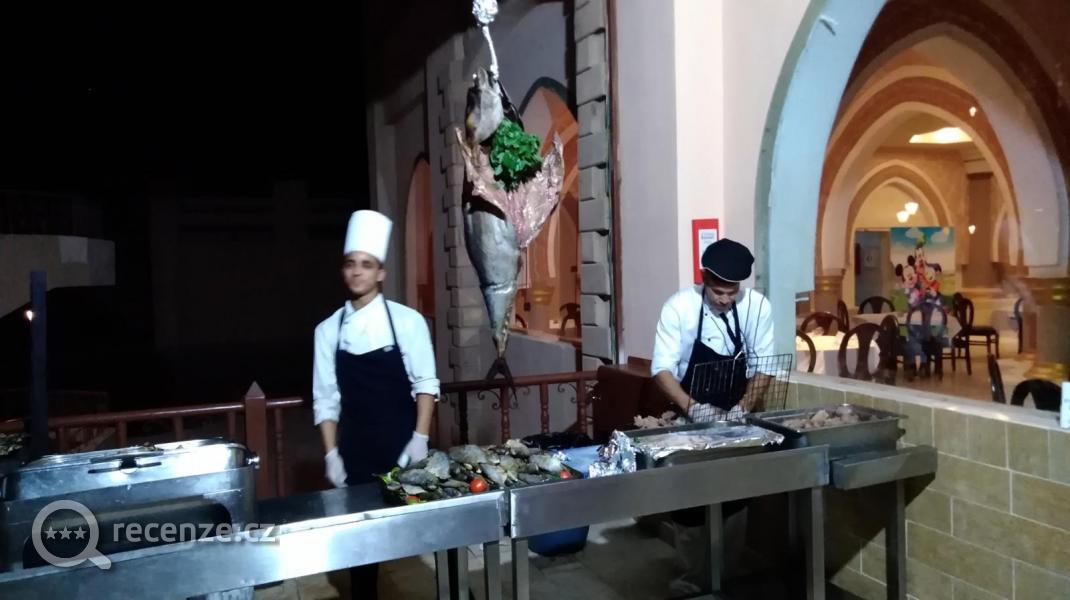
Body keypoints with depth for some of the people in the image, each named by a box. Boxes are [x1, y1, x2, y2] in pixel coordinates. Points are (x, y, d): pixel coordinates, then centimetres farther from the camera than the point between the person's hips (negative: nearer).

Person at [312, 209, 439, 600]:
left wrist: (420, 439, -12)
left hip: (403, 445, -2)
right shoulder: (328, 331, 2)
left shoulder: (407, 321, -6)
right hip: (356, 450, 2)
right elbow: (325, 399, 4)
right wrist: (331, 454, -1)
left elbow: (425, 384, -5)